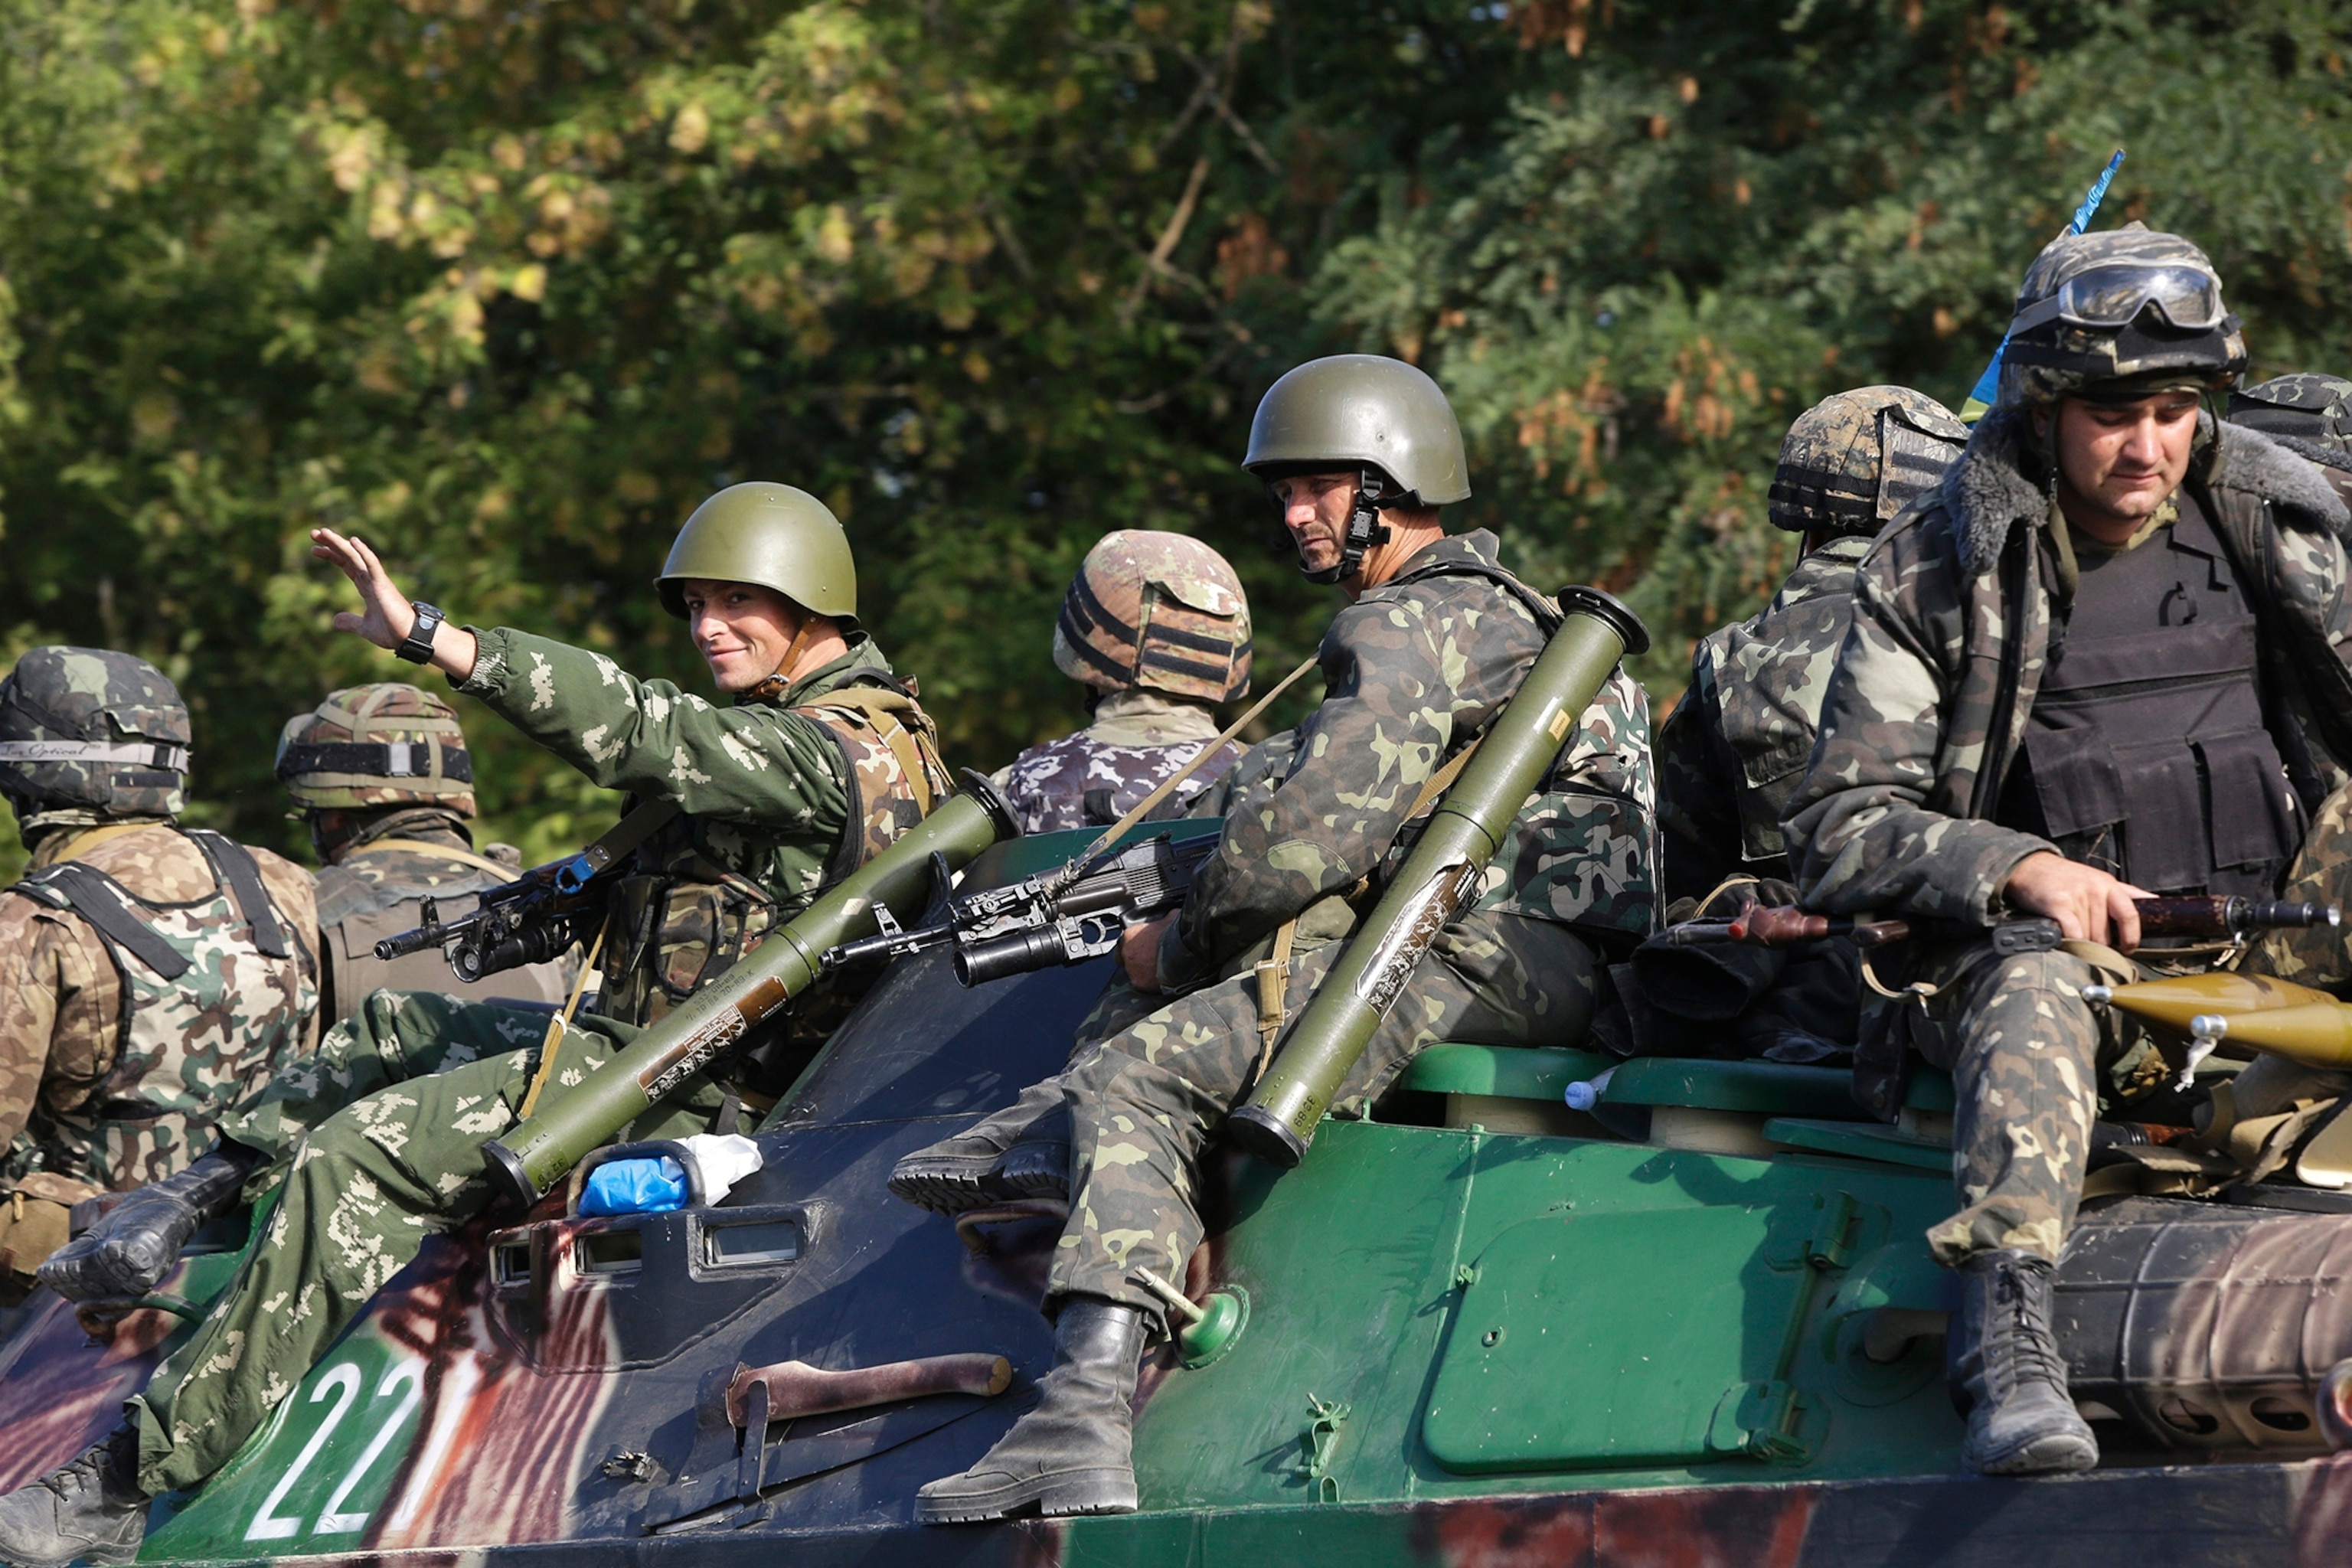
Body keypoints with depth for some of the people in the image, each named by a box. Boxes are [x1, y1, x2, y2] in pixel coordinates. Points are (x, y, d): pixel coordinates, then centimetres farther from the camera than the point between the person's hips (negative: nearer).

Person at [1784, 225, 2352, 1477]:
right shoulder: (1937, 575, 3)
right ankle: (2010, 1363, -49)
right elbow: (1836, 834, 0)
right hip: (2062, 948, -3)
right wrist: (2017, 869, -17)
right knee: (2032, 996, -36)